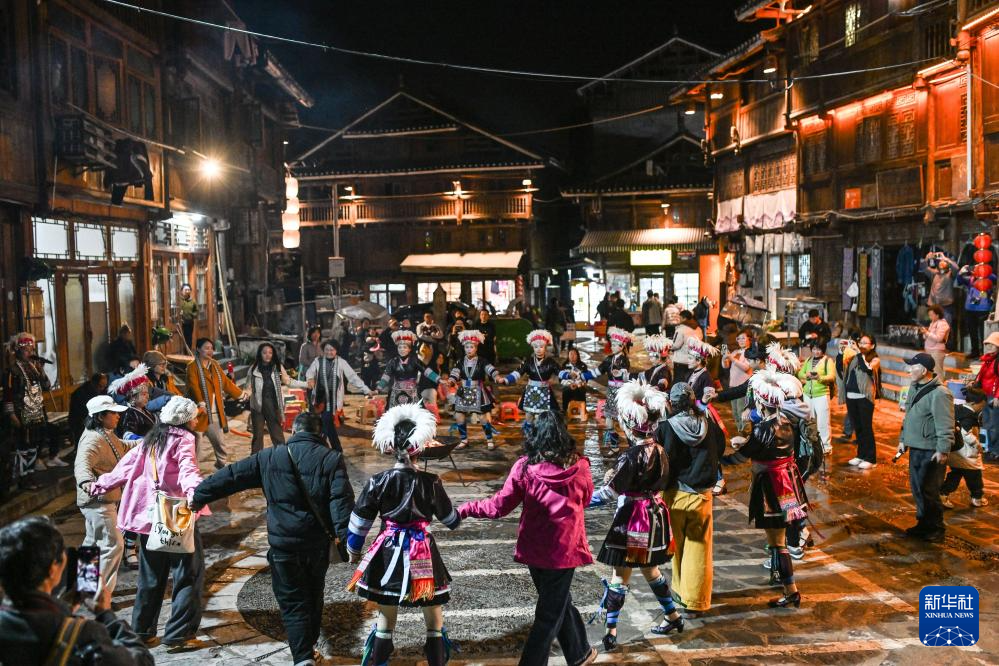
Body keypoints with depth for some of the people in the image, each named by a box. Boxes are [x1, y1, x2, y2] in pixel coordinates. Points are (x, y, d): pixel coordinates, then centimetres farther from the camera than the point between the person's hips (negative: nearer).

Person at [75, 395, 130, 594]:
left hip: (104, 499, 11)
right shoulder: (93, 439, -22)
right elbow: (82, 464, -40)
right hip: (98, 500, -11)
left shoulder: (107, 435, 10)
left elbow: (123, 449, 29)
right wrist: (86, 482, -59)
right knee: (113, 544, -11)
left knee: (93, 543, 22)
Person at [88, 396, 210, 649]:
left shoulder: (151, 439, 13)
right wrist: (194, 490, -44)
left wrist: (103, 483, 31)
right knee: (190, 573, -1)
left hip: (148, 515, 8)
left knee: (151, 576, 18)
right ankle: (179, 634, -3)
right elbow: (187, 468, -27)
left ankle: (142, 631, 24)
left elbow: (128, 463, 18)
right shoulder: (183, 439, -8)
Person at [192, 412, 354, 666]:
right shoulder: (332, 459, -2)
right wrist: (346, 541, -14)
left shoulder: (270, 458, 0)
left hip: (283, 543, -1)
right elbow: (342, 502, -12)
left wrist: (199, 496, 19)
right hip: (318, 543, 2)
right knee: (314, 597, 21)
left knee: (293, 602, 5)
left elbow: (231, 476, 7)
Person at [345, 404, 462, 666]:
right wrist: (458, 519, 30)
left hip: (388, 552, 1)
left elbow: (360, 521, -2)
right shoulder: (431, 482, -11)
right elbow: (448, 516, 6)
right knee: (434, 616, 16)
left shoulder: (378, 482, -10)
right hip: (422, 552, -1)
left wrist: (353, 549, 15)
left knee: (386, 616, 16)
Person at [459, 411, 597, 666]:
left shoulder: (524, 466, -12)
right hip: (563, 549, -2)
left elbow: (499, 506, -9)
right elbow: (586, 499, 8)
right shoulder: (578, 465, -11)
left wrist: (466, 509, 4)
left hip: (533, 548, 2)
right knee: (549, 616, 10)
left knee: (558, 603, 24)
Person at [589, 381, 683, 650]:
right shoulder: (658, 450, 0)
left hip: (633, 518, -7)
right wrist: (617, 477, 10)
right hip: (655, 514, 7)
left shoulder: (632, 456, -22)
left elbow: (609, 494, -21)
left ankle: (611, 632, 5)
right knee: (650, 570, 24)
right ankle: (673, 617, 35)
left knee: (620, 575, 1)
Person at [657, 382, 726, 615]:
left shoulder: (666, 427, -15)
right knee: (699, 547, 8)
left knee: (677, 545, 17)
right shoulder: (709, 426, -6)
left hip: (674, 494, -1)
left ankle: (681, 591, 31)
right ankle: (696, 600, 11)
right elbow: (719, 452, 8)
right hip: (702, 494, 1)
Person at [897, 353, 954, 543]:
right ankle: (923, 524, 27)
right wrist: (903, 439, 20)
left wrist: (943, 450, -22)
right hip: (915, 448, 9)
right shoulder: (914, 387, 11)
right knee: (917, 488, 15)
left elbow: (945, 425, -21)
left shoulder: (939, 393, -19)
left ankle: (935, 529, 9)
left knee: (928, 491, -4)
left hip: (931, 452, -9)